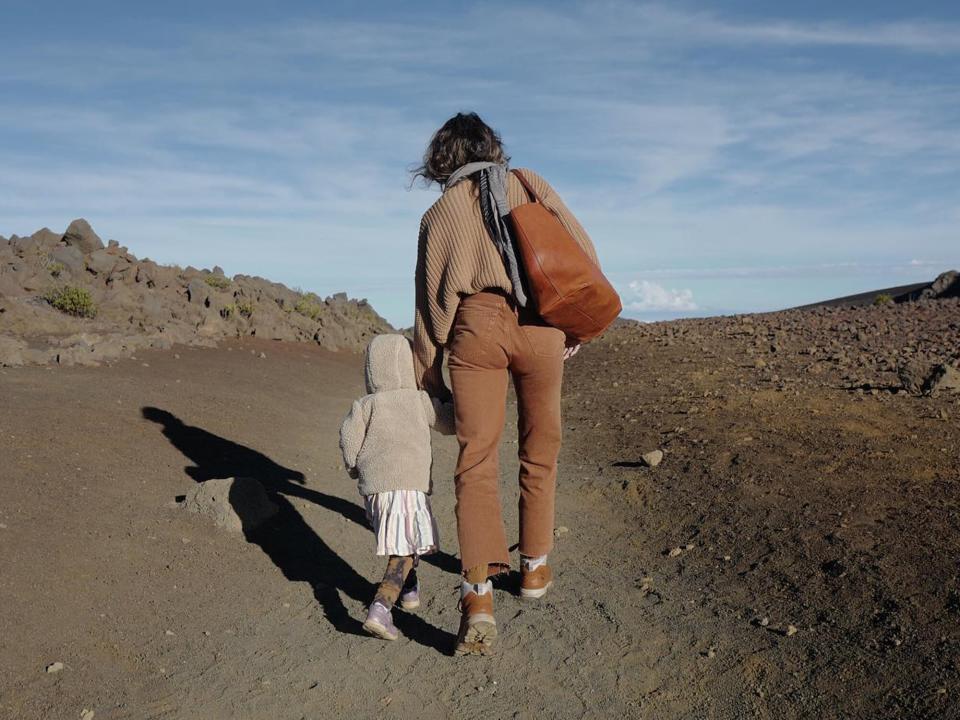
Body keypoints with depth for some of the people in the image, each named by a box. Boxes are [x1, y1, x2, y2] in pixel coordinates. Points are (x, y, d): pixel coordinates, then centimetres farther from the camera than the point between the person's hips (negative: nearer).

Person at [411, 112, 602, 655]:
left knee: (476, 460, 0)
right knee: (540, 452, 17)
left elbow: (432, 302, 12)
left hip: (476, 326, -1)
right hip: (539, 326, 1)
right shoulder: (527, 183, 17)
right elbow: (582, 248, 8)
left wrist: (428, 379, 18)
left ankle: (480, 596, -12)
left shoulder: (438, 213, 16)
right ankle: (535, 567, 31)